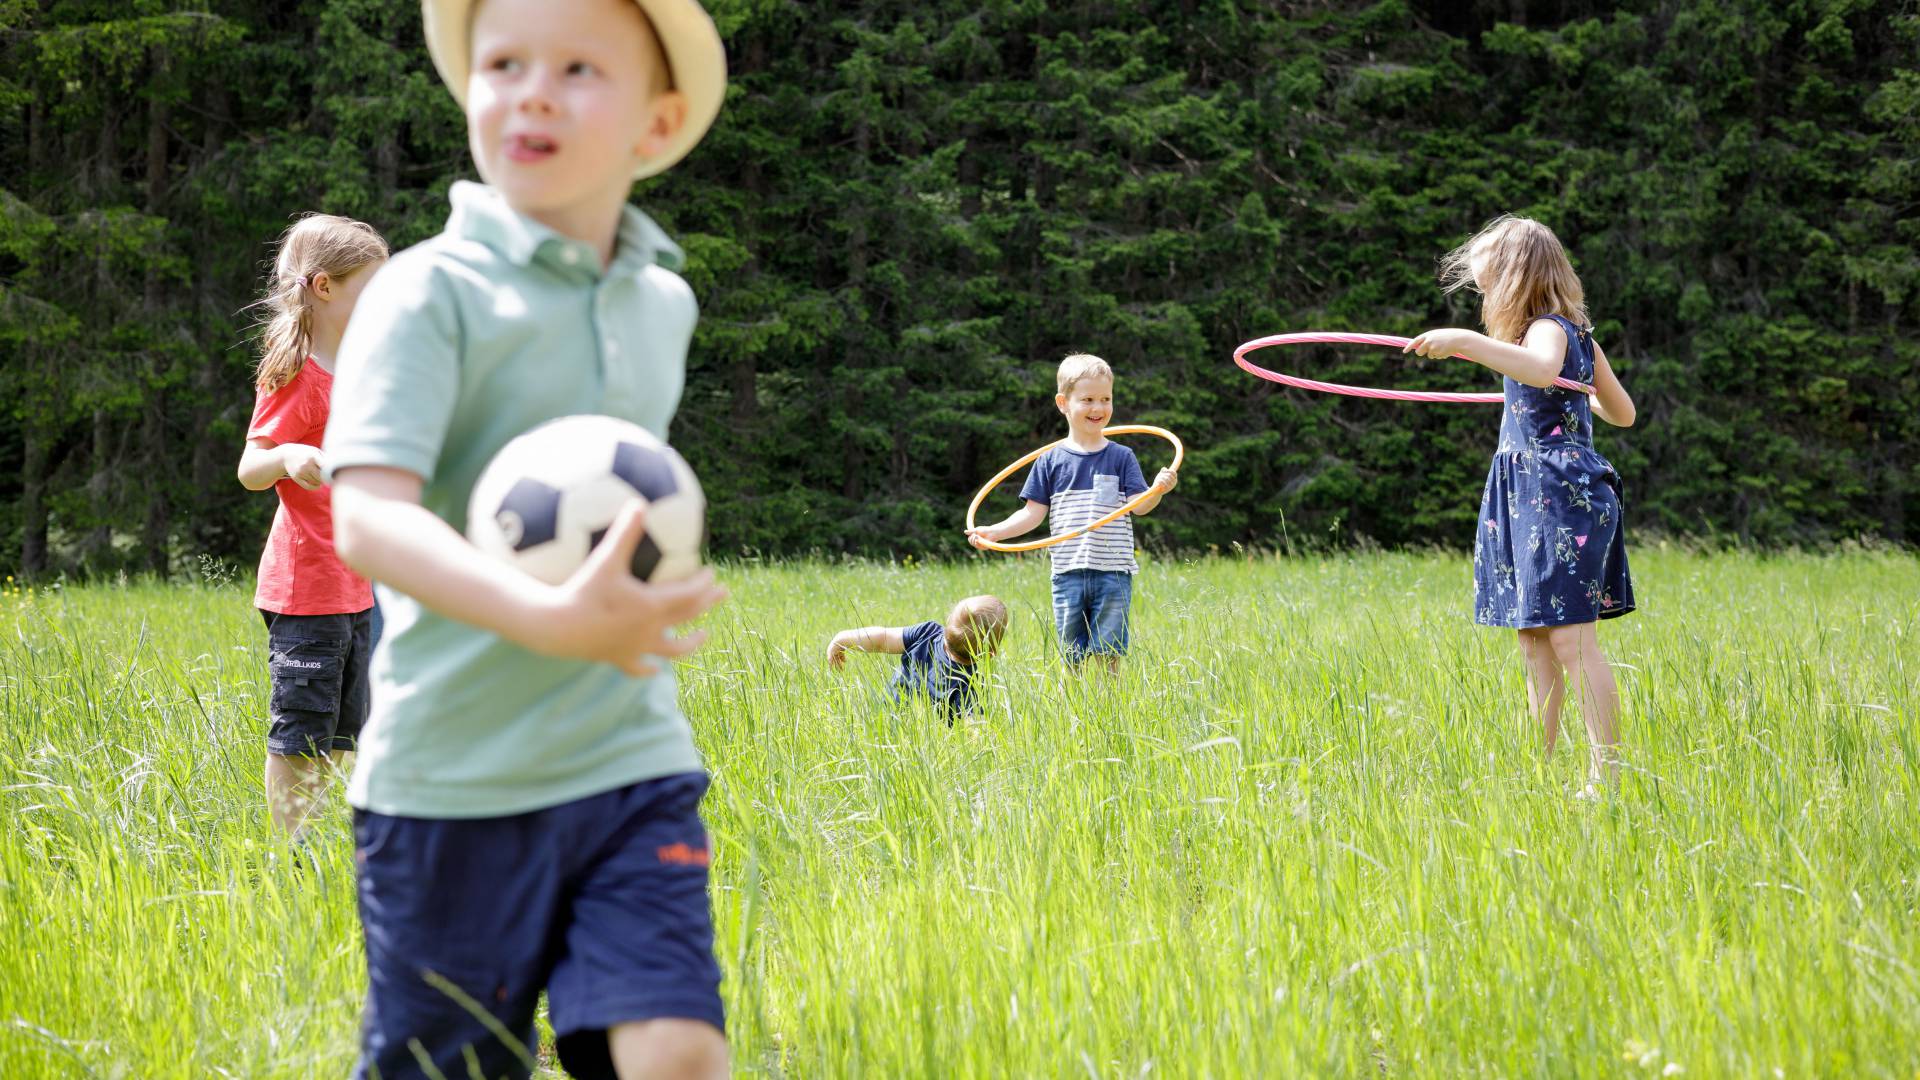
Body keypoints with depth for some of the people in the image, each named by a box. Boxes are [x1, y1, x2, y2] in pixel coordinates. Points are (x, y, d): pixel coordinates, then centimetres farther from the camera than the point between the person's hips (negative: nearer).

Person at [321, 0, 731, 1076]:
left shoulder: (664, 305, 10)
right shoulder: (432, 293, -10)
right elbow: (366, 516, -24)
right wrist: (551, 618, -37)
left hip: (633, 760, 4)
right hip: (455, 775, -4)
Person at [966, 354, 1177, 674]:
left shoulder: (1121, 457, 3)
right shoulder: (1051, 460, 5)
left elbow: (1138, 505, -5)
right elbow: (1034, 513, 7)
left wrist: (1158, 490, -26)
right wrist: (993, 532, -4)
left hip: (1112, 573, -1)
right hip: (1068, 574, 1)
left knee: (1107, 656, -3)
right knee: (1072, 660, 5)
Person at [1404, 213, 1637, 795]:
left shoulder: (1549, 329, -12)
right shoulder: (1578, 334, 17)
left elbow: (1543, 368, -38)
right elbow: (1622, 411, 25)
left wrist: (1465, 342, -46)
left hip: (1560, 494, -10)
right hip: (1530, 501, 10)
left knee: (1571, 637, -13)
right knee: (1534, 641, 10)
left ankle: (1607, 775, -14)